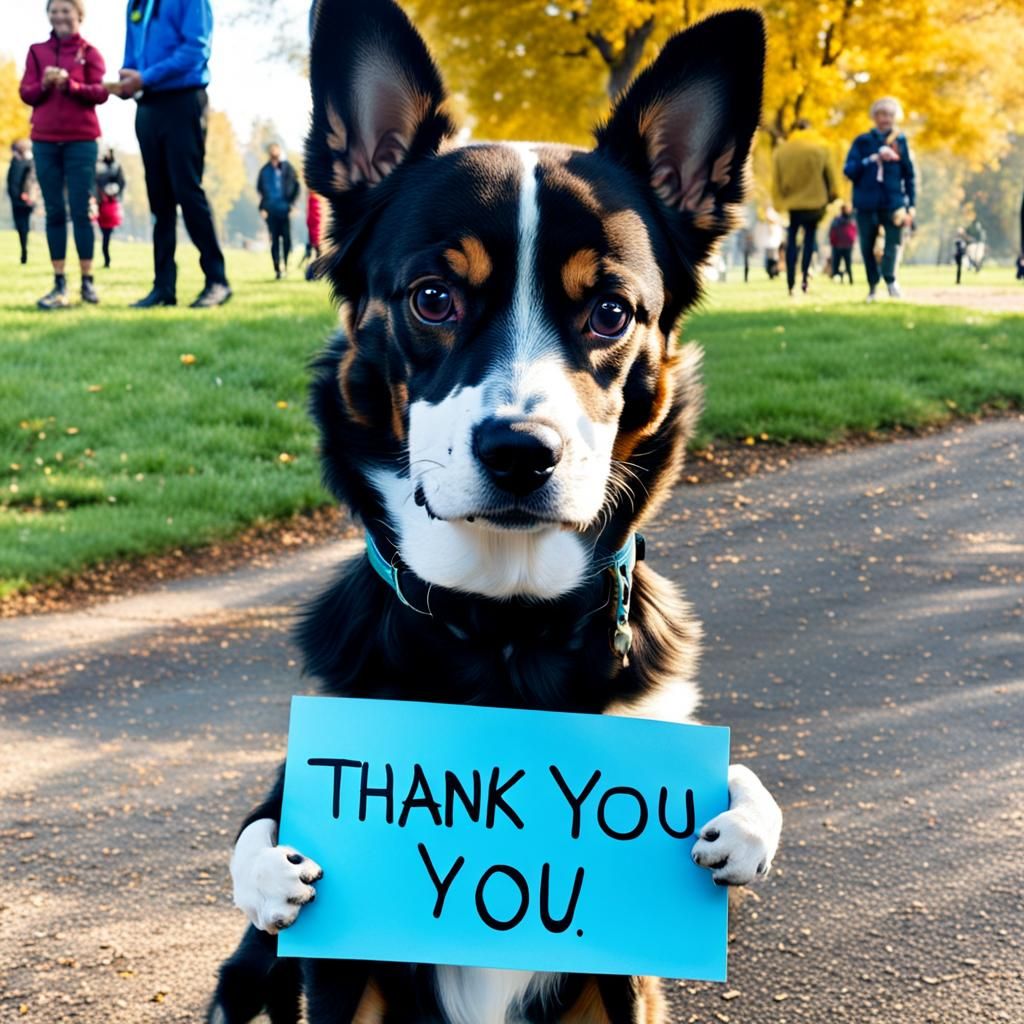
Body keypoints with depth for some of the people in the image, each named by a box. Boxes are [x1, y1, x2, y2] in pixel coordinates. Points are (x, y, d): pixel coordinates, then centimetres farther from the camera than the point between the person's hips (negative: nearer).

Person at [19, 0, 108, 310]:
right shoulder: (37, 51, 11)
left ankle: (87, 281, 0)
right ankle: (59, 284, 3)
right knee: (54, 212, 2)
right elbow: (26, 93, 6)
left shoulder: (89, 52, 4)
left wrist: (70, 84, -20)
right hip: (44, 141, 3)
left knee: (81, 211, -4)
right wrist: (44, 84, -15)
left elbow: (100, 93, -5)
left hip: (81, 141, -3)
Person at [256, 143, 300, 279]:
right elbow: (260, 189, 11)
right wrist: (263, 207, 2)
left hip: (285, 210, -1)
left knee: (287, 238, -3)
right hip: (271, 211, 1)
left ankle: (285, 265, 14)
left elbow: (296, 186, 4)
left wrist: (291, 203, -2)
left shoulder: (287, 168, -2)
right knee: (274, 240, 0)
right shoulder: (264, 171, 3)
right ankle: (277, 269, 3)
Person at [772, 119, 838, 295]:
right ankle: (805, 274, -4)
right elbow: (829, 175, 0)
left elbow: (776, 179, 2)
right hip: (815, 200, -1)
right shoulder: (820, 148, -5)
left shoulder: (781, 150, -1)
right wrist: (831, 195, 12)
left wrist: (780, 200, 13)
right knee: (810, 235, 11)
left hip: (793, 201, 1)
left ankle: (791, 281, 1)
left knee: (792, 238, 9)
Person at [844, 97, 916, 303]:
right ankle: (873, 286, 17)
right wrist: (872, 159, -14)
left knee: (893, 241, -18)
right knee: (867, 246, 4)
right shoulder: (862, 142, 6)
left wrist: (911, 204, 4)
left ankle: (889, 278, -27)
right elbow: (849, 170, -3)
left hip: (893, 201, -1)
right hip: (866, 203, 1)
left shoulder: (900, 141, 7)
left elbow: (909, 175, 10)